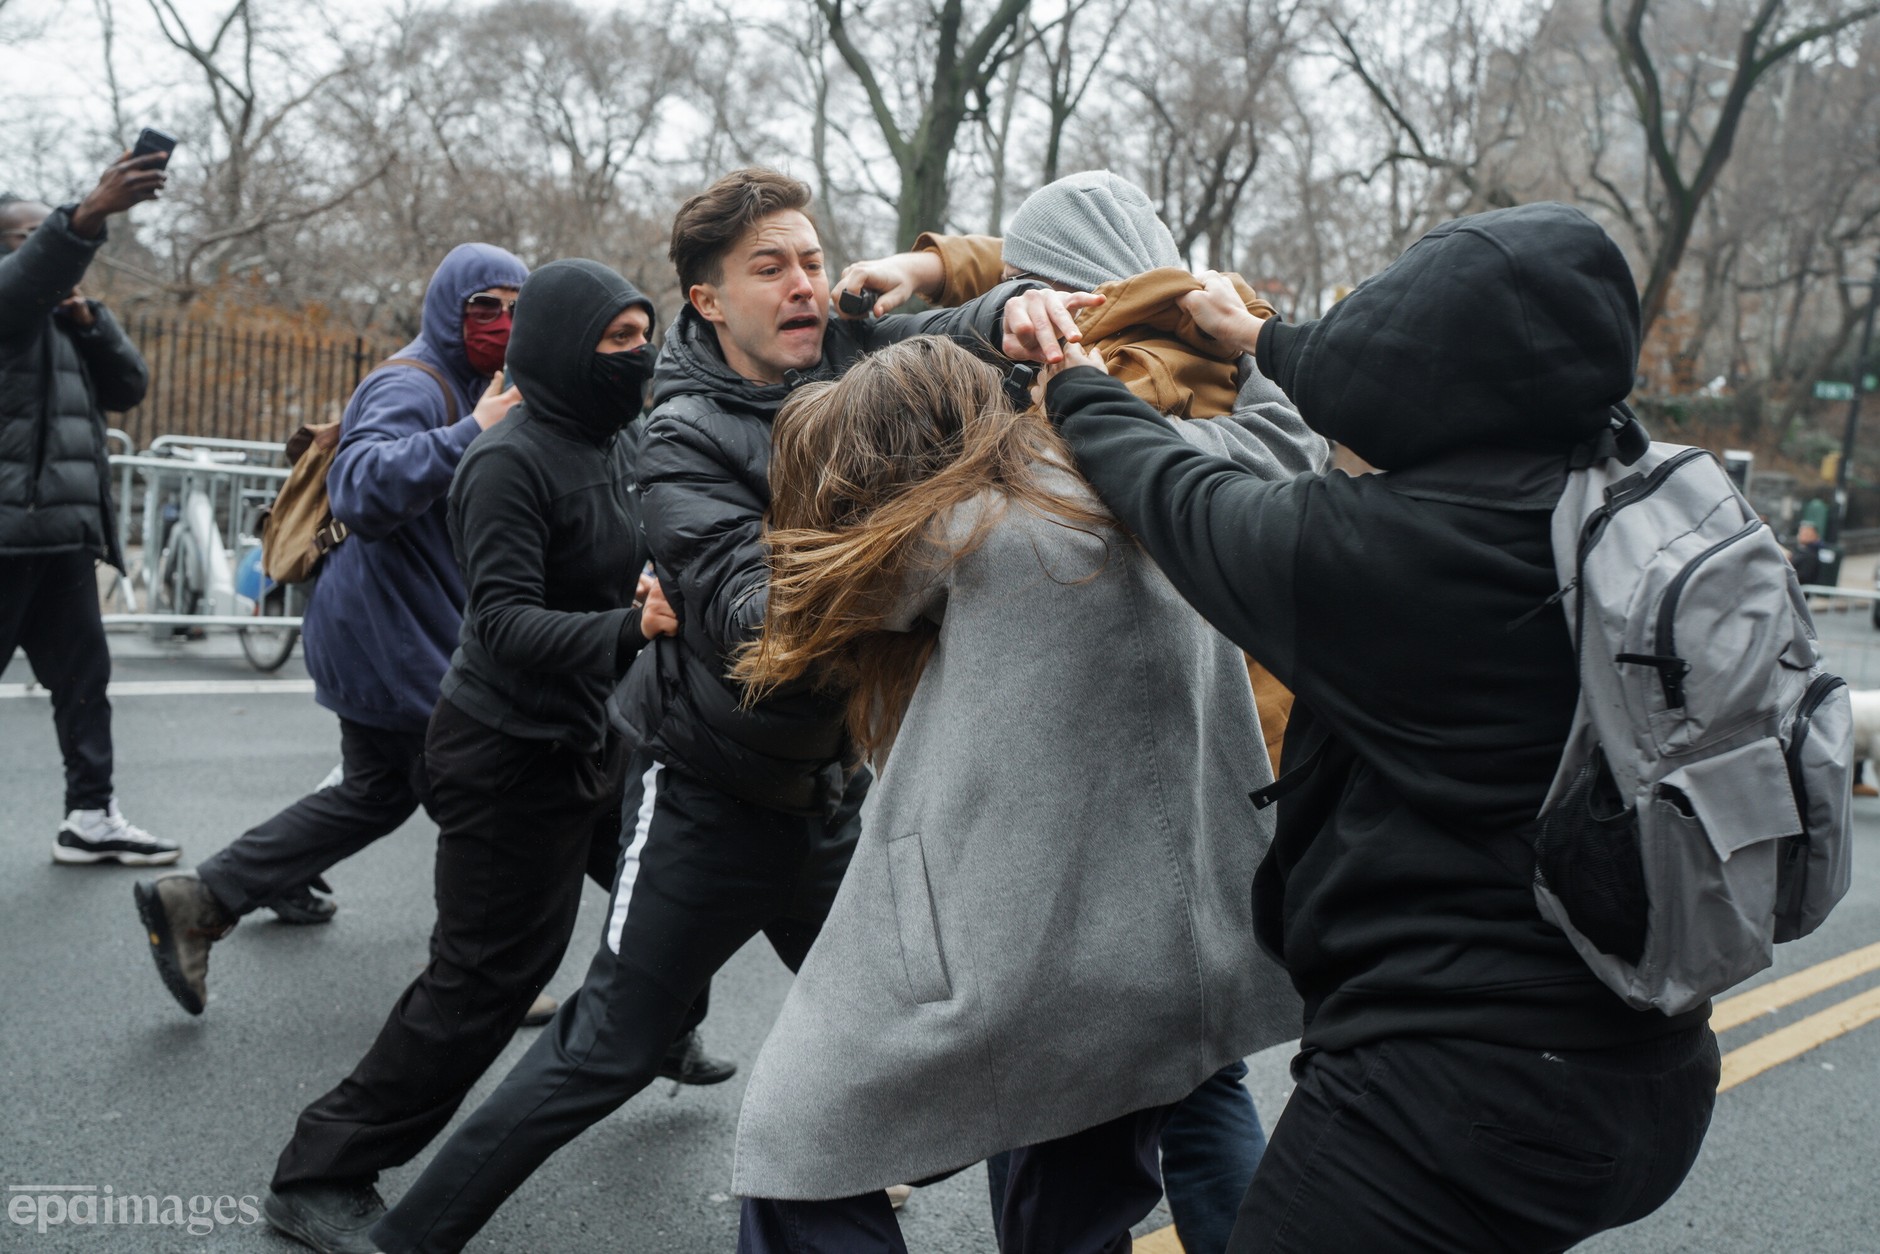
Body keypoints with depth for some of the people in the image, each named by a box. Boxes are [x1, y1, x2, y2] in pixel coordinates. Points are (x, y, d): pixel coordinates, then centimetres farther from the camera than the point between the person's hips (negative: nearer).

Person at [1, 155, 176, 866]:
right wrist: (90, 213, -41)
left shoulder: (59, 323, 25)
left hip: (63, 535, 8)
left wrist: (87, 318, 1)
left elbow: (128, 387, 15)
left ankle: (90, 817, 14)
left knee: (83, 676, 8)